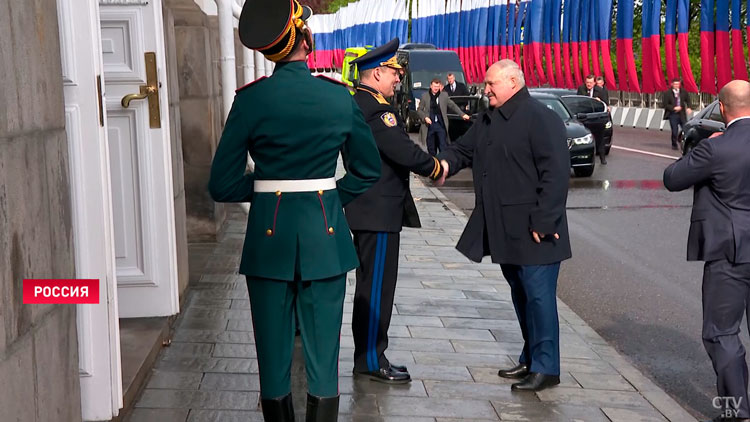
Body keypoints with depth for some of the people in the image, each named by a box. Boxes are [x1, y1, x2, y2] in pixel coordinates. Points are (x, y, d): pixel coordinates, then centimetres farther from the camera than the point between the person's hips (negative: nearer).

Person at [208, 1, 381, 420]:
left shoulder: (251, 99, -7)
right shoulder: (340, 96, -2)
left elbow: (223, 185, -5)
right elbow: (368, 170, 8)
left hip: (270, 238, -1)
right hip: (326, 237, 1)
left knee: (274, 358, 10)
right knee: (323, 358, 8)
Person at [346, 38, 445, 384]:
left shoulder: (356, 103, 13)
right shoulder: (375, 108, -20)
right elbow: (403, 150, -25)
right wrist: (435, 167, -9)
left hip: (366, 208, 11)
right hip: (379, 211, -11)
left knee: (370, 286, 16)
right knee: (377, 287, -2)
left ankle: (368, 356, 25)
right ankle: (371, 361, 6)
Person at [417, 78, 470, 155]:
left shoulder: (444, 95, 7)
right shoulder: (425, 96, 6)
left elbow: (453, 105, 8)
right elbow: (419, 110, 8)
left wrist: (462, 114, 1)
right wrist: (425, 117, -9)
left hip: (441, 125, -1)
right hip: (429, 125, 1)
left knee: (443, 148, -8)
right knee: (431, 149, 5)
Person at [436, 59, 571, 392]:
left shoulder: (540, 119, -14)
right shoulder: (488, 119, 14)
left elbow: (556, 173, -19)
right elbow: (465, 148, 19)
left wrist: (543, 222, -21)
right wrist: (447, 163, -5)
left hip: (533, 230, -9)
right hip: (503, 228, 9)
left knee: (538, 295, -3)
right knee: (521, 295, 16)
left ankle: (546, 367, 5)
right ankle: (531, 359, 27)